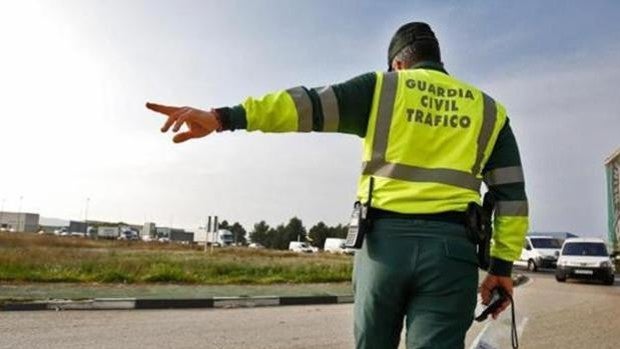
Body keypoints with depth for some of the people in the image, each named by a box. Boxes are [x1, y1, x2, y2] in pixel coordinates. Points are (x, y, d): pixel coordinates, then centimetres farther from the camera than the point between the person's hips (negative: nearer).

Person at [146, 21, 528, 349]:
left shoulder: (381, 87, 8)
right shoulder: (488, 110, 17)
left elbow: (308, 104, -5)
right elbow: (512, 194, 12)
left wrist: (225, 117, -12)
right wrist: (503, 264, 14)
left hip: (385, 241, -1)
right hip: (450, 250, 1)